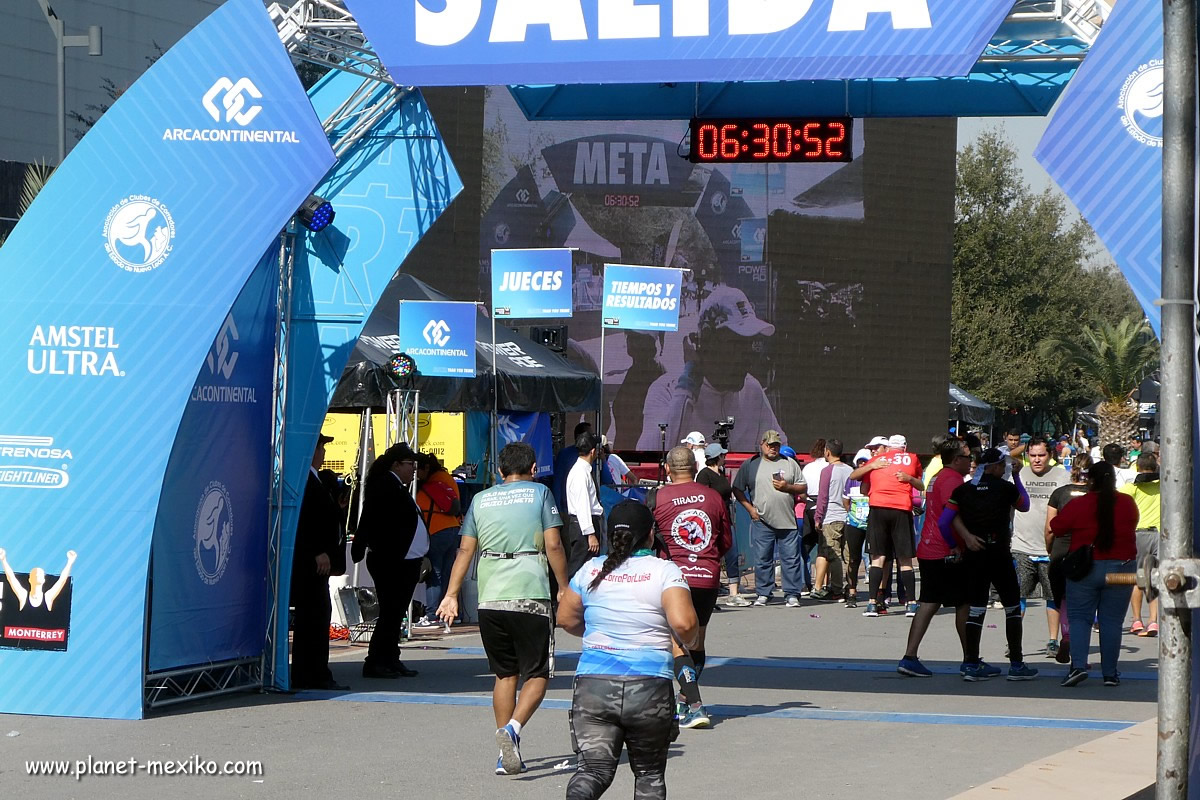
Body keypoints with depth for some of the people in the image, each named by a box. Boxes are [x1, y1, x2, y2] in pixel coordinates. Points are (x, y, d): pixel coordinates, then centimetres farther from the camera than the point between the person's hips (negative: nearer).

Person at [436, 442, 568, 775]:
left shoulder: (481, 499, 13)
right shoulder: (539, 493, 4)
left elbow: (465, 549, 8)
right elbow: (553, 545, -3)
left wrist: (452, 594, 10)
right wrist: (564, 588, 5)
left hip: (490, 599, 4)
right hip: (530, 595, -4)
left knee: (504, 674, 14)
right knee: (536, 674, 2)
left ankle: (506, 757, 11)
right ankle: (513, 728, -24)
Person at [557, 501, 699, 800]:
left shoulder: (591, 571, 7)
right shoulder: (665, 571, -4)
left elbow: (565, 619, 18)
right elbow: (683, 622, -17)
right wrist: (690, 641, 5)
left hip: (593, 685, 2)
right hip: (648, 687, -2)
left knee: (594, 768, -1)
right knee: (649, 773, 16)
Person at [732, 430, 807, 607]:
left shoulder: (790, 464, 12)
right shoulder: (750, 465, 8)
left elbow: (803, 487, 13)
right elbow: (737, 489, 9)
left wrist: (787, 487, -6)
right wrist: (750, 508, -2)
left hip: (787, 521, 1)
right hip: (762, 520, -1)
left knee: (791, 558, -1)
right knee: (762, 559, 2)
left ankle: (792, 594, 3)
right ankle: (763, 594, 11)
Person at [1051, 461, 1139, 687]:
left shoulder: (1078, 505, -8)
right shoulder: (1128, 504, -1)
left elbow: (1055, 528, -1)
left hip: (1085, 569, -2)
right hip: (1120, 570, 2)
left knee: (1079, 617, 5)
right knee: (1111, 621, 7)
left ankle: (1078, 665, -12)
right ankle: (1110, 673, 7)